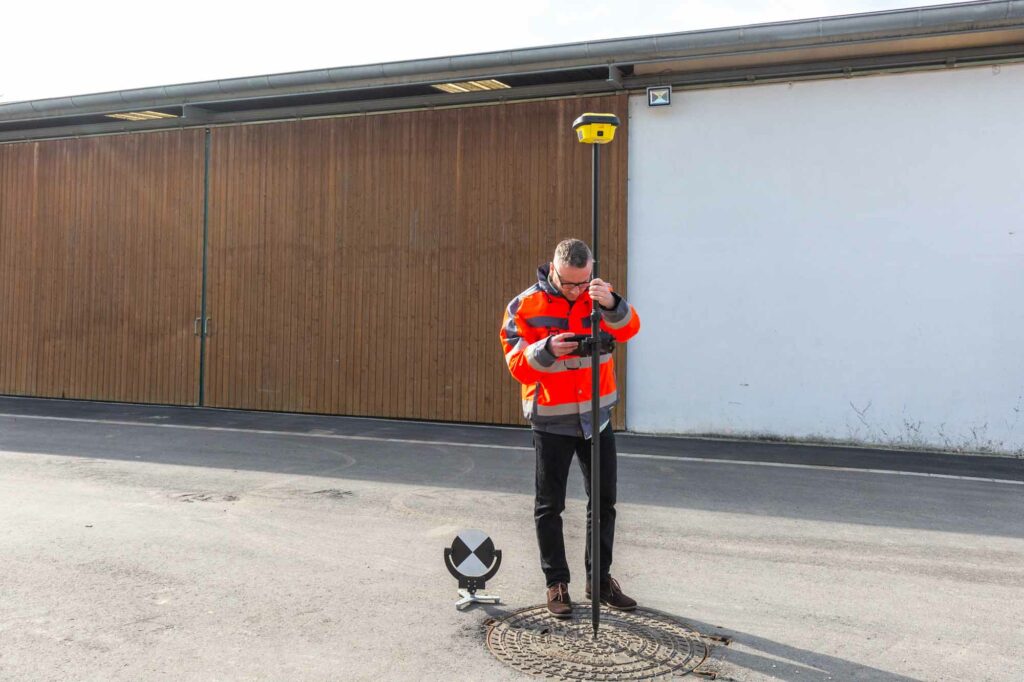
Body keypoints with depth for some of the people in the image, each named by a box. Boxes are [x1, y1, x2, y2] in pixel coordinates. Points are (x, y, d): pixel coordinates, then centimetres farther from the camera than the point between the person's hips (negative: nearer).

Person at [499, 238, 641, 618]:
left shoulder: (598, 297, -1)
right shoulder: (525, 307, -9)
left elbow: (629, 330, -20)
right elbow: (518, 365, -13)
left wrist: (611, 305, -41)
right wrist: (547, 350, -33)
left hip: (597, 416, 3)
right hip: (551, 421, -3)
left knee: (604, 501, 13)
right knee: (550, 505, 5)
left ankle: (600, 579, 28)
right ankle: (557, 583, 20)